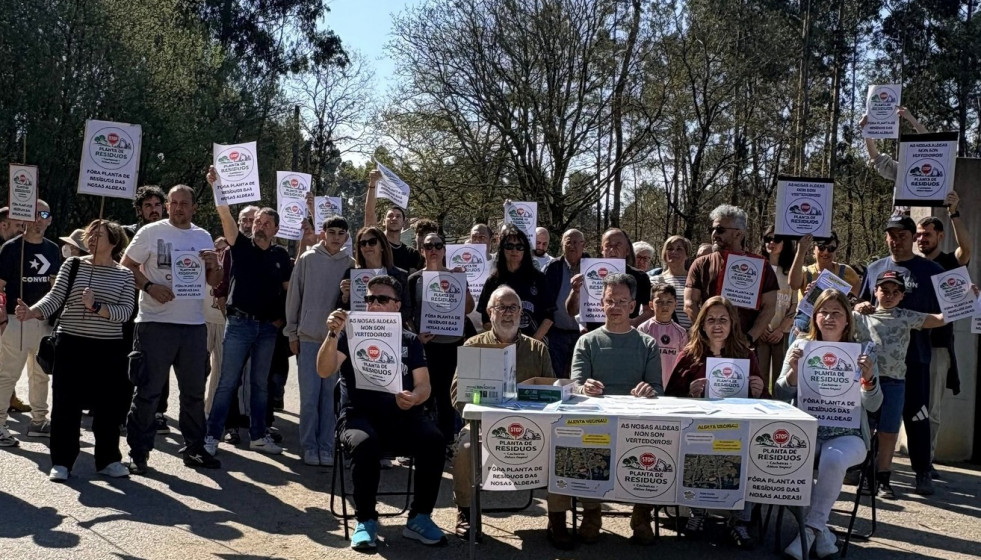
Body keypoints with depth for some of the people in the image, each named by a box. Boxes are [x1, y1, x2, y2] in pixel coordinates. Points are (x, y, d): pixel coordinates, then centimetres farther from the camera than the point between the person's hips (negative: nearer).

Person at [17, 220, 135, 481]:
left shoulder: (124, 275, 3)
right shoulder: (73, 265, 3)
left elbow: (125, 312, -8)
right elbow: (55, 298, -6)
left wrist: (96, 307, -21)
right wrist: (31, 312, -24)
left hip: (110, 350, 0)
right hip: (72, 345, 0)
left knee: (109, 406, 6)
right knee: (66, 405, 2)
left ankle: (108, 459, 21)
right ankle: (61, 461, 13)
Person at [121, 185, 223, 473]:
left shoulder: (203, 237, 13)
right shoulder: (151, 232, 0)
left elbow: (214, 282, 16)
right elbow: (126, 266, -1)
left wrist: (214, 265, -5)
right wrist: (149, 287, -16)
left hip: (194, 324, 4)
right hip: (156, 322, -4)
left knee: (194, 391, 11)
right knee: (148, 390, -1)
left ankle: (194, 449, 23)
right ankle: (138, 452, 8)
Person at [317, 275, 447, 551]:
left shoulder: (409, 341, 15)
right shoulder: (352, 334, 9)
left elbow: (424, 385, 8)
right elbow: (325, 371, -6)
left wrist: (414, 398, -16)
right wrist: (333, 334, -22)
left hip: (402, 415, 2)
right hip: (360, 414, -2)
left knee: (434, 440, -27)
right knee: (365, 443, -36)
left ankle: (419, 518, -11)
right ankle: (366, 520, -17)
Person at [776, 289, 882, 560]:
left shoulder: (861, 351, 6)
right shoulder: (801, 346, 8)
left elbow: (873, 406, 0)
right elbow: (781, 396, 4)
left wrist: (868, 378, -20)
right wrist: (793, 371, -15)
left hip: (847, 434, -1)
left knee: (833, 459, -35)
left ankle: (811, 528, -17)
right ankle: (820, 529, -15)